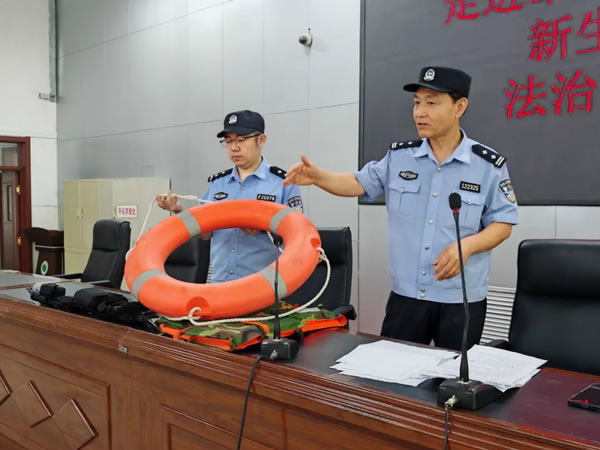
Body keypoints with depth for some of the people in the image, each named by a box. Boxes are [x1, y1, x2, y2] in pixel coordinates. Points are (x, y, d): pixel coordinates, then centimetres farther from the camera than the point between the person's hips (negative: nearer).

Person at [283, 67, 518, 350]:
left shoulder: (489, 165, -6)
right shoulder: (399, 156, 2)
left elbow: (503, 223, -1)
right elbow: (359, 184, 9)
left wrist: (467, 245, -19)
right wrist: (318, 176, -8)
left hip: (462, 300, -2)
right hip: (405, 295, 3)